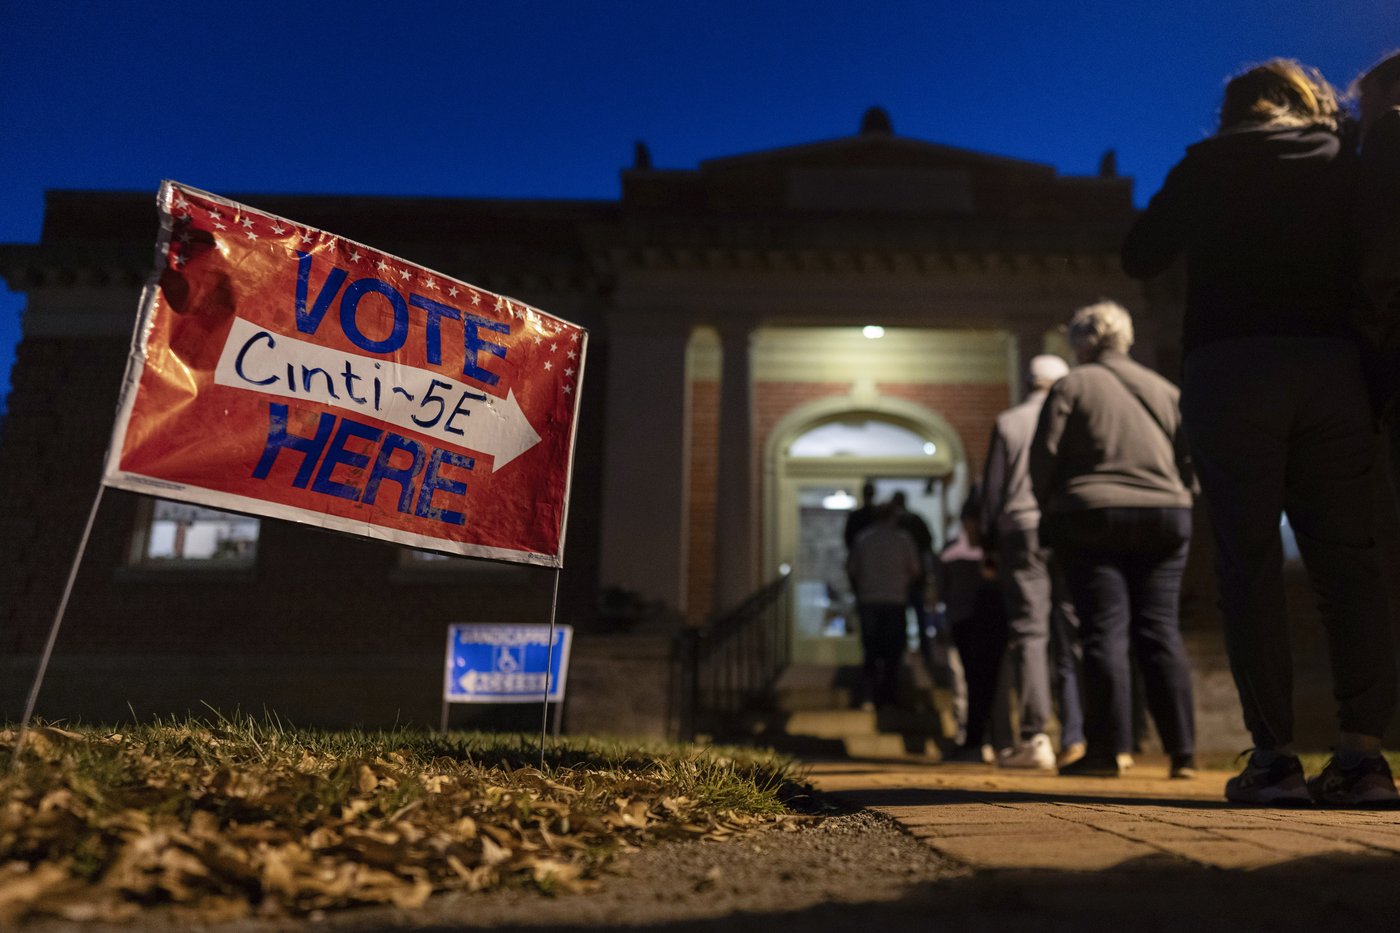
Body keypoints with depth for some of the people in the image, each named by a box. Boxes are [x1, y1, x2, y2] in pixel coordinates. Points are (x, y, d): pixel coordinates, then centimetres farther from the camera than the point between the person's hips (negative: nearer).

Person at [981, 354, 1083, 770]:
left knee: (1028, 633, -2)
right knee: (1072, 635, 5)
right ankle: (1075, 735, 2)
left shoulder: (1007, 422, 6)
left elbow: (992, 486, 4)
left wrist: (988, 543, 9)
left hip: (1022, 531, -1)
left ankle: (1034, 738, -6)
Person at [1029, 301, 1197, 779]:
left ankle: (1108, 748, -2)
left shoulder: (1071, 386, 0)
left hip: (1091, 519, -4)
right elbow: (1191, 458, 12)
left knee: (1105, 630, -2)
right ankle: (1182, 751, 5)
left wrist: (1051, 509, 7)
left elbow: (1045, 456, -5)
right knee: (1160, 629, 6)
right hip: (1165, 518, 4)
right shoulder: (1164, 389, 14)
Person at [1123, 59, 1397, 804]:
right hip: (1333, 367, 3)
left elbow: (1139, 258, 9)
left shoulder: (1211, 161, 7)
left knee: (1250, 564, -3)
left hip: (1231, 368, -2)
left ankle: (1274, 756, -4)